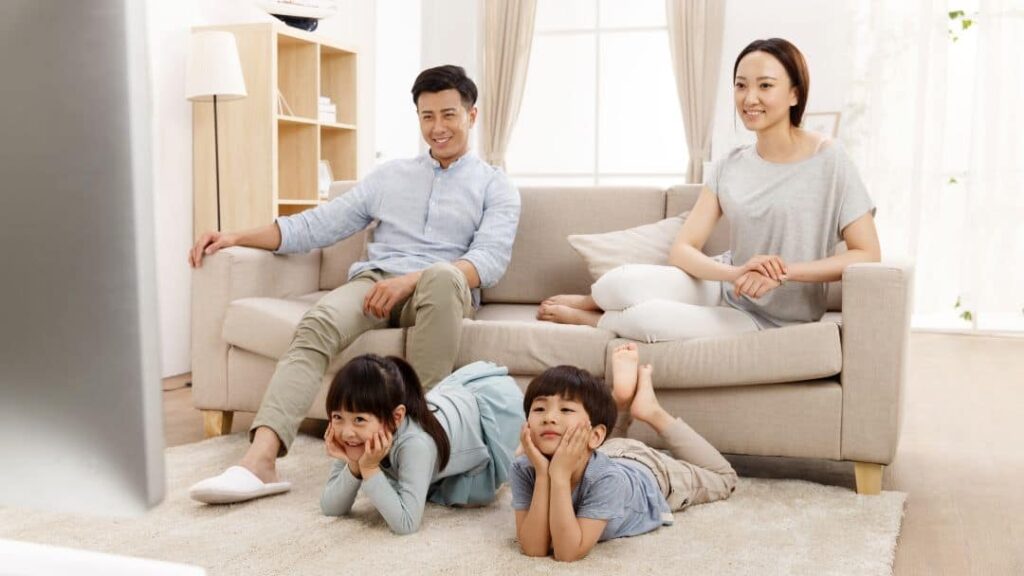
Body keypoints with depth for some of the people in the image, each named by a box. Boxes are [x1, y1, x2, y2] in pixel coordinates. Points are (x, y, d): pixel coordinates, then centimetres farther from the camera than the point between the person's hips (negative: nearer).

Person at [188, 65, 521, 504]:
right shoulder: (390, 176, 24)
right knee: (318, 323, -30)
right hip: (373, 281, 3)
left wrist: (411, 279, -21)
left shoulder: (496, 188, 13)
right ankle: (261, 458, -45)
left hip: (441, 291, -2)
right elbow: (319, 225, 18)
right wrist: (238, 237, 6)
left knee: (441, 275, -39)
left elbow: (490, 260, -5)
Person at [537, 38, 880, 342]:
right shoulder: (728, 168, 2)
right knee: (624, 282, -27)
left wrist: (785, 271, -24)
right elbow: (681, 250, -5)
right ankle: (592, 300, 9)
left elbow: (867, 254, -12)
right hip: (723, 289, 4)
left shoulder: (829, 160, -10)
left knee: (647, 320, -30)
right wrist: (736, 272, -26)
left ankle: (590, 318, 4)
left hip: (770, 321, -3)